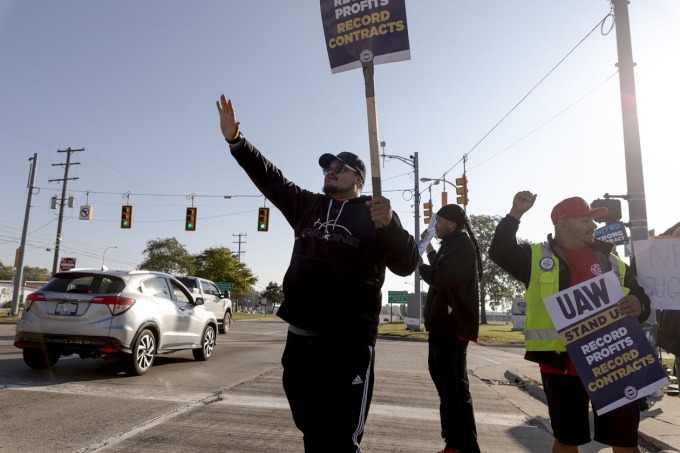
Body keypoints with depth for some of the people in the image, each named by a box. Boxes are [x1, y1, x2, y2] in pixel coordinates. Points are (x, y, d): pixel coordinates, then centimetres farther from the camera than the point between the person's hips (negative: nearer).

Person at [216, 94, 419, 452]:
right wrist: (235, 140, -3)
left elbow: (407, 265, -10)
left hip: (348, 343, -5)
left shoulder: (374, 214, 0)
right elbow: (269, 178, 8)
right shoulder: (308, 206, 14)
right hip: (300, 339, 5)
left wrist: (389, 225, -29)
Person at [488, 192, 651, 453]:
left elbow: (641, 299, 13)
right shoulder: (537, 257, 3)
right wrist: (515, 215, -17)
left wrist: (639, 306, -11)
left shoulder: (611, 261, 12)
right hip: (562, 363, -2)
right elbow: (500, 252, -10)